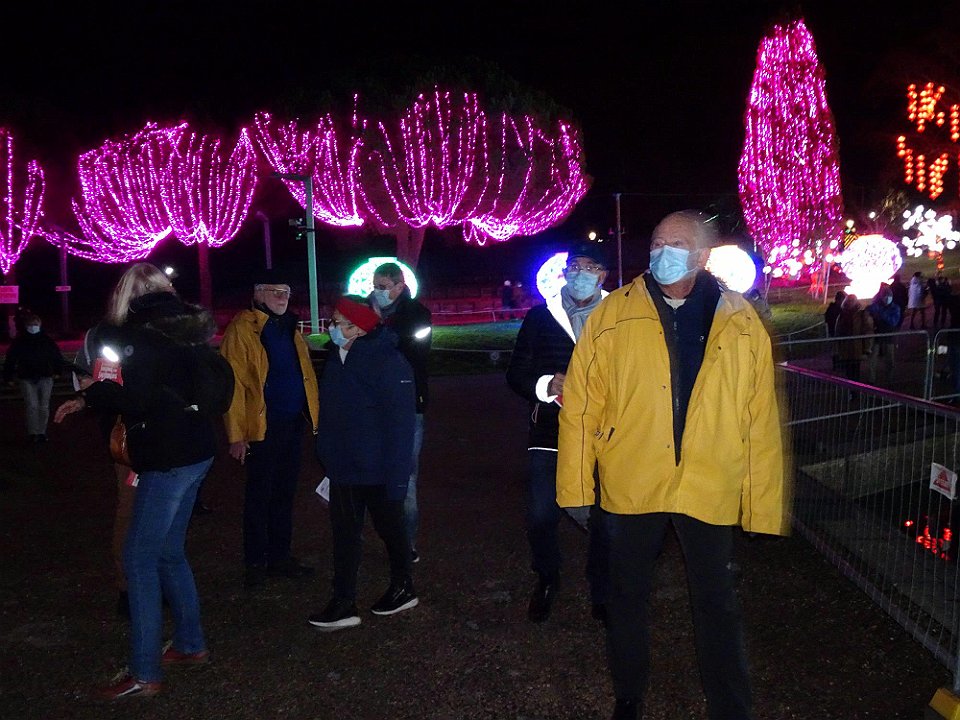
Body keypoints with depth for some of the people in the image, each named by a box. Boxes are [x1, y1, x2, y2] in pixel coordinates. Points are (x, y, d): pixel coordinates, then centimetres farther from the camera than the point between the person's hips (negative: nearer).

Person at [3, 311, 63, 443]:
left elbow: (57, 356, 13)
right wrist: (8, 377, 1)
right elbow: (10, 360, 5)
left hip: (45, 378, 1)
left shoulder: (47, 340, 5)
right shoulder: (19, 341, 2)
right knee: (32, 406, -10)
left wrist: (57, 371, 8)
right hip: (27, 379, -1)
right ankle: (32, 433, -4)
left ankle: (42, 433, 14)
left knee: (44, 407, 4)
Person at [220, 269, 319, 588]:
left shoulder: (289, 327, 13)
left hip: (294, 422, 7)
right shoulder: (242, 329, -9)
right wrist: (236, 434, -16)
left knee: (284, 493, 14)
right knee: (259, 495, 4)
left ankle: (280, 557, 25)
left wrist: (312, 415, 7)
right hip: (263, 426, -7)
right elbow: (234, 384, -13)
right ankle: (255, 563, 17)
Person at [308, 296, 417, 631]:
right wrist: (329, 459, 15)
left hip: (377, 470, -7)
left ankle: (403, 588, 33)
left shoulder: (387, 361, -21)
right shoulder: (338, 357, 4)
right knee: (344, 533, 10)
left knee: (390, 528, 12)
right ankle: (344, 604, 20)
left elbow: (400, 423, -23)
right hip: (344, 467, 7)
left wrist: (396, 475, -24)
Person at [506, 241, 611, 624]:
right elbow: (516, 373, 6)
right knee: (540, 516, 3)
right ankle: (546, 579, 32)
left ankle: (602, 596, 27)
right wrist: (546, 385, -13)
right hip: (549, 434, 1)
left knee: (603, 519, 4)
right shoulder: (541, 316, 5)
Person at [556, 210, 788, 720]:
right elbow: (580, 404, -5)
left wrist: (764, 502, -2)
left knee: (716, 604, 13)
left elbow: (761, 420, 0)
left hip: (711, 489, 0)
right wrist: (574, 485, -7)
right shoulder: (612, 316, -5)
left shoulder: (742, 325, -1)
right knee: (627, 596, 16)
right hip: (631, 485, 0)